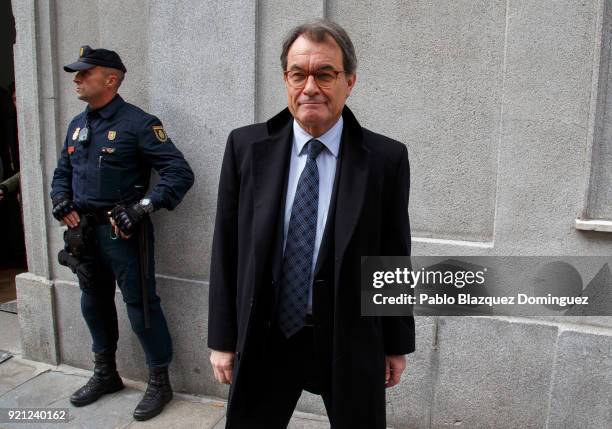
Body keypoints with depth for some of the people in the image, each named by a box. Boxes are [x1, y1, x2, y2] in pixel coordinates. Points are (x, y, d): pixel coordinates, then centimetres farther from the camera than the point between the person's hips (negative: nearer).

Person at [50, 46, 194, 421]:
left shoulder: (138, 123, -12)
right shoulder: (77, 125, 12)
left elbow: (180, 173, -17)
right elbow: (62, 172, 23)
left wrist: (142, 207, -22)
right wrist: (62, 201, 4)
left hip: (123, 232, -8)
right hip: (85, 232, 8)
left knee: (141, 306, -1)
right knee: (94, 303, 18)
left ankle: (159, 382, 17)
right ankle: (105, 375, 38)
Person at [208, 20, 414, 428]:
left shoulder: (386, 157, -8)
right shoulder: (246, 146, -4)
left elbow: (395, 255, -2)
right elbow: (226, 248, -1)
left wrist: (397, 344, 4)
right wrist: (223, 337, 1)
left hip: (351, 341, 0)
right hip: (264, 338, 1)